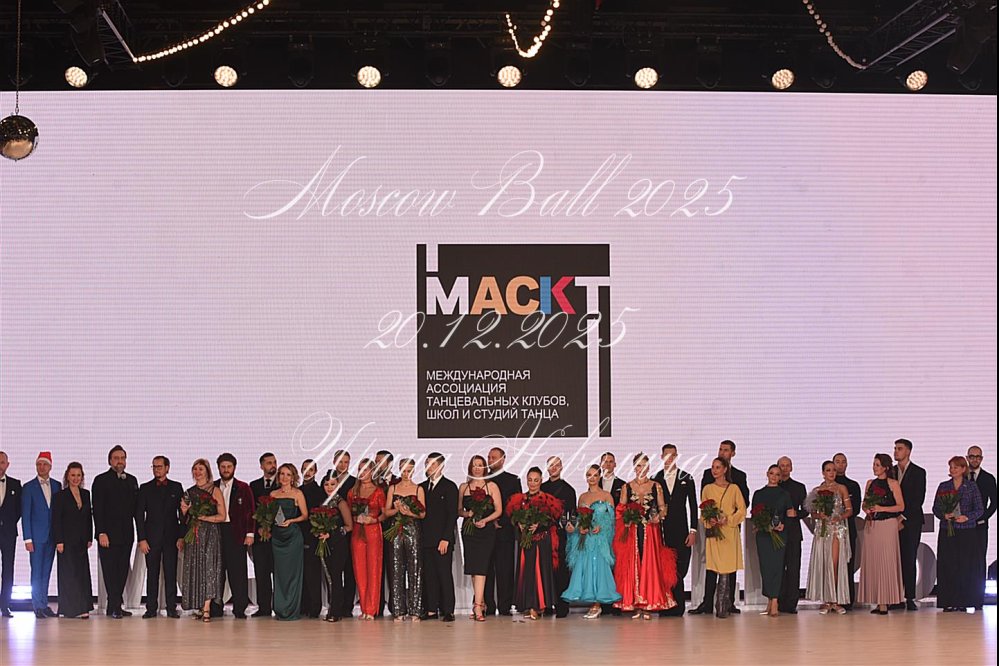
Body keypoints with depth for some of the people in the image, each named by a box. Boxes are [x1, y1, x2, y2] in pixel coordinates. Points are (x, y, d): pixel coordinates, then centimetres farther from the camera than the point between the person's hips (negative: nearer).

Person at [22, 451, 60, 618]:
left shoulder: (56, 485, 9)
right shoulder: (29, 487, -2)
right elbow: (25, 515, -4)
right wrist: (28, 539, -10)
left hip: (52, 536, 4)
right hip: (37, 536, -3)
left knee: (46, 571, 8)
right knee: (37, 571, -3)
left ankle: (44, 604, 13)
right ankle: (38, 606, 1)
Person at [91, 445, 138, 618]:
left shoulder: (132, 480, 14)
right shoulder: (101, 480, -1)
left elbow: (136, 507, 15)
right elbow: (97, 509, -7)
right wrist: (101, 533, -14)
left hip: (126, 534, 5)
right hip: (108, 534, -5)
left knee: (123, 570, 4)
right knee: (110, 570, -5)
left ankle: (115, 606, 10)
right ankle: (115, 607, -3)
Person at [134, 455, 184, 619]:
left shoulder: (176, 488, 8)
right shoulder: (145, 488, 7)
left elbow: (183, 513, 7)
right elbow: (139, 515, 4)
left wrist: (181, 537, -2)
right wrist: (142, 539, -5)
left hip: (171, 537, 0)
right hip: (151, 537, 0)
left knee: (171, 573, -1)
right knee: (152, 574, 0)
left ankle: (171, 608, 2)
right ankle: (151, 608, 3)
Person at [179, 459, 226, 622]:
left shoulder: (215, 491, 2)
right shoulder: (189, 492, 15)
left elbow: (222, 516, -3)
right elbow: (185, 519, 18)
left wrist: (204, 518, -14)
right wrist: (184, 510, -2)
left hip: (210, 533, -4)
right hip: (193, 535, 5)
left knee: (208, 567, -11)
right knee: (194, 569, 0)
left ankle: (206, 609, -16)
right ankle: (199, 608, 3)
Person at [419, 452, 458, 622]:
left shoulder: (449, 487, 0)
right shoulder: (422, 487, 16)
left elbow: (452, 515, -6)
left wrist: (445, 539, -13)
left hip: (442, 539, -5)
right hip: (426, 539, 5)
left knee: (444, 574, -5)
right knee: (428, 575, 3)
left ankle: (448, 611, -3)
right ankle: (431, 610, 6)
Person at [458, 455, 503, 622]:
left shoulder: (492, 486, 4)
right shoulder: (463, 487, 12)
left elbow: (499, 510, 0)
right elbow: (459, 510, 14)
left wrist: (485, 520, -15)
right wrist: (467, 514, -8)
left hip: (487, 529, -4)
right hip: (469, 530, 4)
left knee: (480, 567, -13)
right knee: (473, 568, 4)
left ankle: (477, 607, -19)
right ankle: (481, 603, 16)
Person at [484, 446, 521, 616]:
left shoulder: (513, 480, 7)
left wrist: (500, 522, -9)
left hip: (504, 530, -3)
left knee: (504, 569, -5)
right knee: (487, 569, -1)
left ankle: (504, 606, -5)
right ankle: (488, 606, 1)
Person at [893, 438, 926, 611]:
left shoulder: (918, 472, 2)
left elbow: (919, 498, -5)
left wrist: (904, 515, -10)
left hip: (911, 521, -4)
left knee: (909, 559, -7)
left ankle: (910, 598, -6)